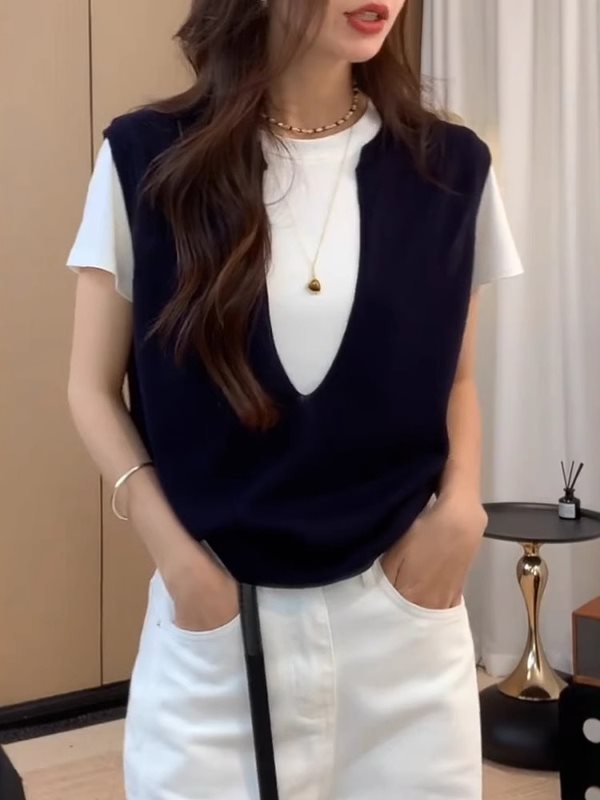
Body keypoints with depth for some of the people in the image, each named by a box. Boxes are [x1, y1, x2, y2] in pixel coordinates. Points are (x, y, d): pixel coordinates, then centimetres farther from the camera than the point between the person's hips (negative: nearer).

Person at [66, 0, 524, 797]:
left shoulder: (449, 165, 1)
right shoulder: (147, 157, -4)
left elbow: (455, 378, 11)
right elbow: (95, 389, 2)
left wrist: (461, 502, -7)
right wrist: (172, 550, -10)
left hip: (402, 604, 2)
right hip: (214, 611, -1)